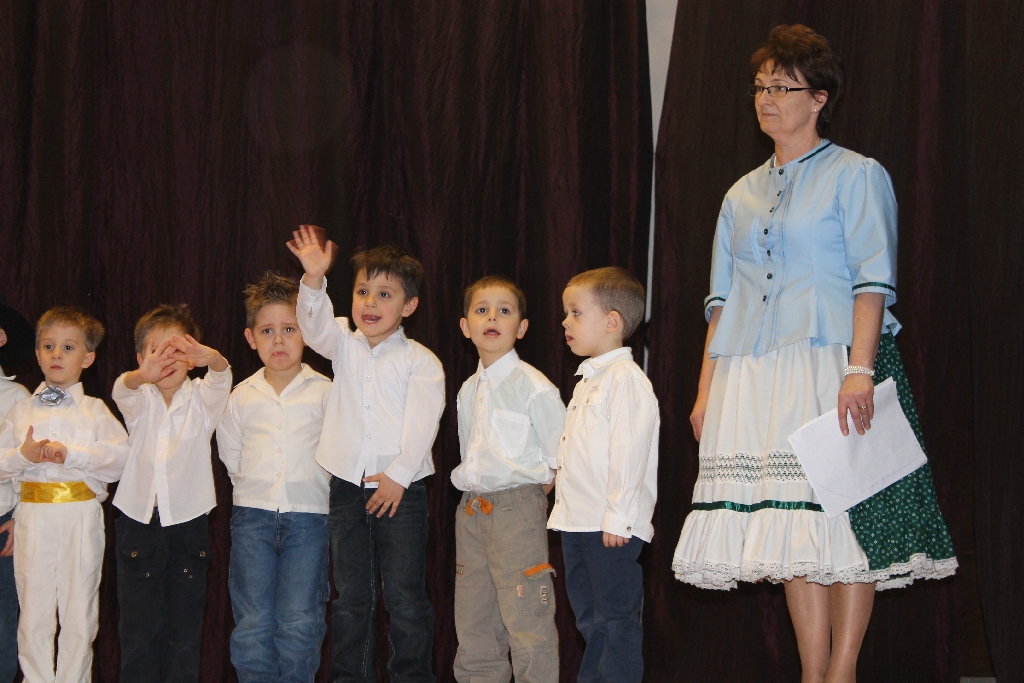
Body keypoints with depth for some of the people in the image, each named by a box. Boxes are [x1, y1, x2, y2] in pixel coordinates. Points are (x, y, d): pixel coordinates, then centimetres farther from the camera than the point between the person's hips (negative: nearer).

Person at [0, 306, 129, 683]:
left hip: (81, 515, -1)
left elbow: (119, 455, -8)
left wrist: (71, 453, -17)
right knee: (34, 608, 3)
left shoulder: (94, 411, 7)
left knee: (79, 608, 3)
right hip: (33, 516, 1)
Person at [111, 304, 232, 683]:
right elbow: (123, 390, -18)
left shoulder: (200, 399, 5)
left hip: (188, 521, 0)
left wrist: (210, 358, -43)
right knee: (138, 625, -2)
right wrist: (144, 375, -44)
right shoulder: (139, 400, 5)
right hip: (139, 521, 0)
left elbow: (220, 378, -17)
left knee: (185, 625, 2)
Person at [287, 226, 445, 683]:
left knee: (405, 594, -1)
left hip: (400, 488, -3)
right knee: (350, 595, 9)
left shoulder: (420, 361, -1)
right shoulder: (344, 345, 10)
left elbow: (421, 422, -9)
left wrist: (399, 474, -18)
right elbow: (315, 325, -11)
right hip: (347, 485, 3)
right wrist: (314, 278, -28)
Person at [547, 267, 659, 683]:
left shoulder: (626, 379, -13)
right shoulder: (586, 381, 18)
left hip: (612, 528, -10)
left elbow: (629, 453, -19)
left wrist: (617, 517, -22)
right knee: (589, 620, 14)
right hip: (578, 524, 10)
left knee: (616, 620, -5)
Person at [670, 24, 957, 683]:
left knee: (846, 520, -6)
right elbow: (723, 298, 17)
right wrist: (707, 388, 8)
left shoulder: (857, 176, 3)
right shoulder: (742, 195, 19)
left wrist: (859, 370, -19)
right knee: (792, 530, 3)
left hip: (832, 365, -5)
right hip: (754, 379, 5)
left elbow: (873, 281, -7)